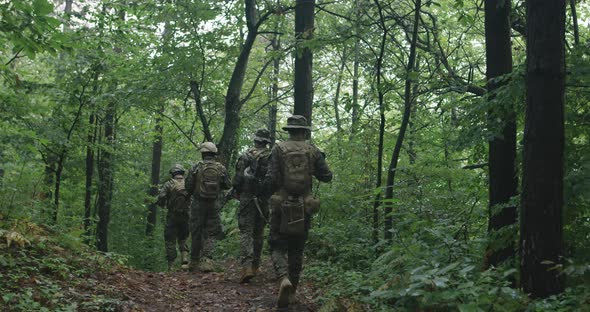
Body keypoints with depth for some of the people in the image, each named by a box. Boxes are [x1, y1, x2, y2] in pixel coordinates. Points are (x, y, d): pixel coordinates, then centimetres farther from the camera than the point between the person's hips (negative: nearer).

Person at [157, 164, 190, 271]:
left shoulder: (168, 184, -3)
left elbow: (161, 198, -11)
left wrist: (163, 206, 9)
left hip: (172, 216, -3)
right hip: (185, 216, 3)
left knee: (170, 241, 6)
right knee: (182, 239, 18)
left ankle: (170, 266, 4)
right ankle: (185, 260, -1)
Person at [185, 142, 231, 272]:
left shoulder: (197, 167, -6)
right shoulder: (221, 168, -1)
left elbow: (188, 185, -4)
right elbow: (228, 185, 5)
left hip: (198, 204, -1)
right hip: (213, 204, 1)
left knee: (197, 233, 9)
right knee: (211, 233, 5)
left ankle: (194, 262, 16)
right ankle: (207, 260, -12)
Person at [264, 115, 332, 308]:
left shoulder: (279, 149, -3)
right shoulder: (313, 151, 2)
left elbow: (271, 179, -9)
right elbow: (327, 177, 5)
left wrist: (267, 191, 12)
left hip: (282, 206, -2)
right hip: (304, 208, 2)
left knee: (278, 247, 5)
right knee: (296, 251, 14)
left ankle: (284, 279, -22)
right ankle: (291, 292, 18)